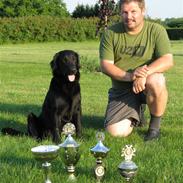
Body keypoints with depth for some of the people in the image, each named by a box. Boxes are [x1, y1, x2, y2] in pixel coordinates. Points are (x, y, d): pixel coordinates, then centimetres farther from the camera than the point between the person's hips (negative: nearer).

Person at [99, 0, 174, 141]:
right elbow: (105, 65, -10)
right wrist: (129, 76, -29)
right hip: (121, 89, 2)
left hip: (146, 85, -2)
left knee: (156, 81, -38)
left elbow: (168, 60, -18)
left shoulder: (156, 30, -7)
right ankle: (136, 116, 23)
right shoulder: (110, 33, -4)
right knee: (115, 132, -15)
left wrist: (144, 73, -35)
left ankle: (155, 124, -10)